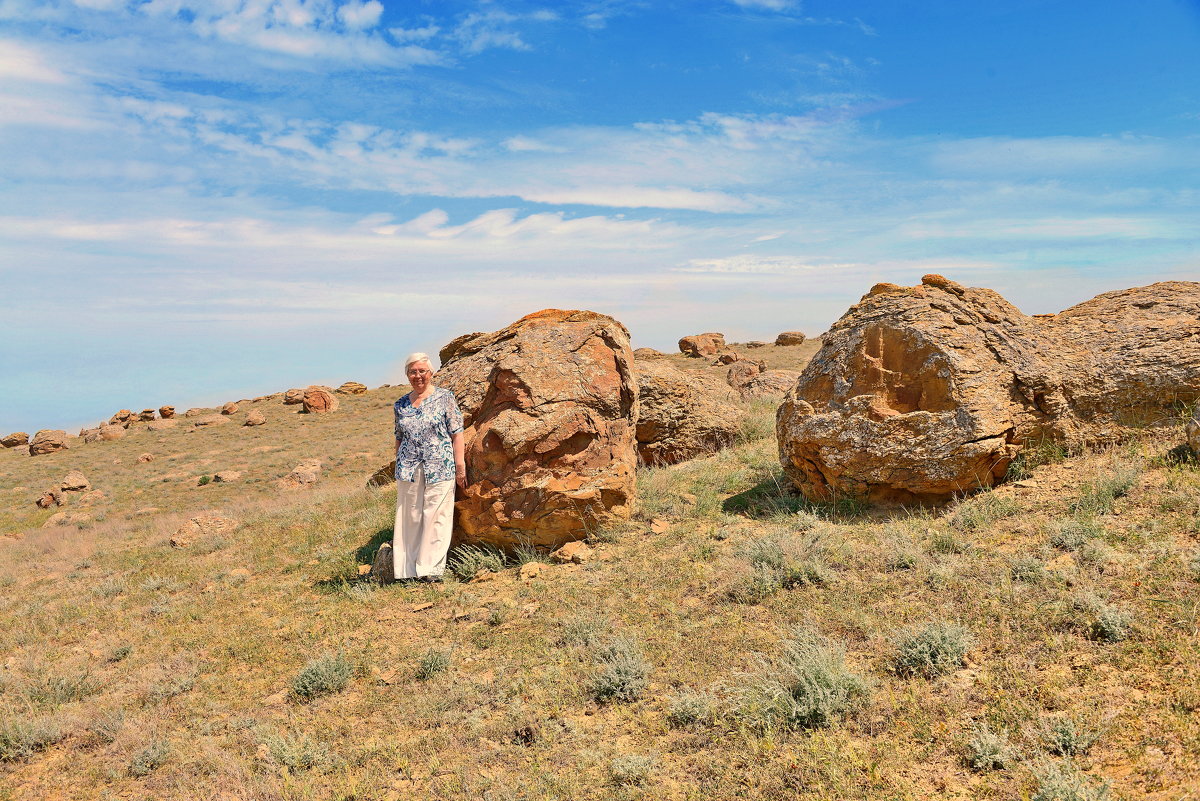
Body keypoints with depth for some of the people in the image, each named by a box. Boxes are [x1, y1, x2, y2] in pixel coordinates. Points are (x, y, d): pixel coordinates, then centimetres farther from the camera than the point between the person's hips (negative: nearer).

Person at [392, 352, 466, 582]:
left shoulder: (445, 398, 1)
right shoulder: (401, 405, 13)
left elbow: (457, 433, -1)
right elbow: (399, 439, 19)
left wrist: (460, 465, -7)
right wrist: (398, 468, 16)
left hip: (440, 468, -3)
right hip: (408, 472, 4)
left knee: (436, 518, -2)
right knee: (410, 518, 6)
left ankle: (432, 569, 5)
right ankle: (409, 569, 15)